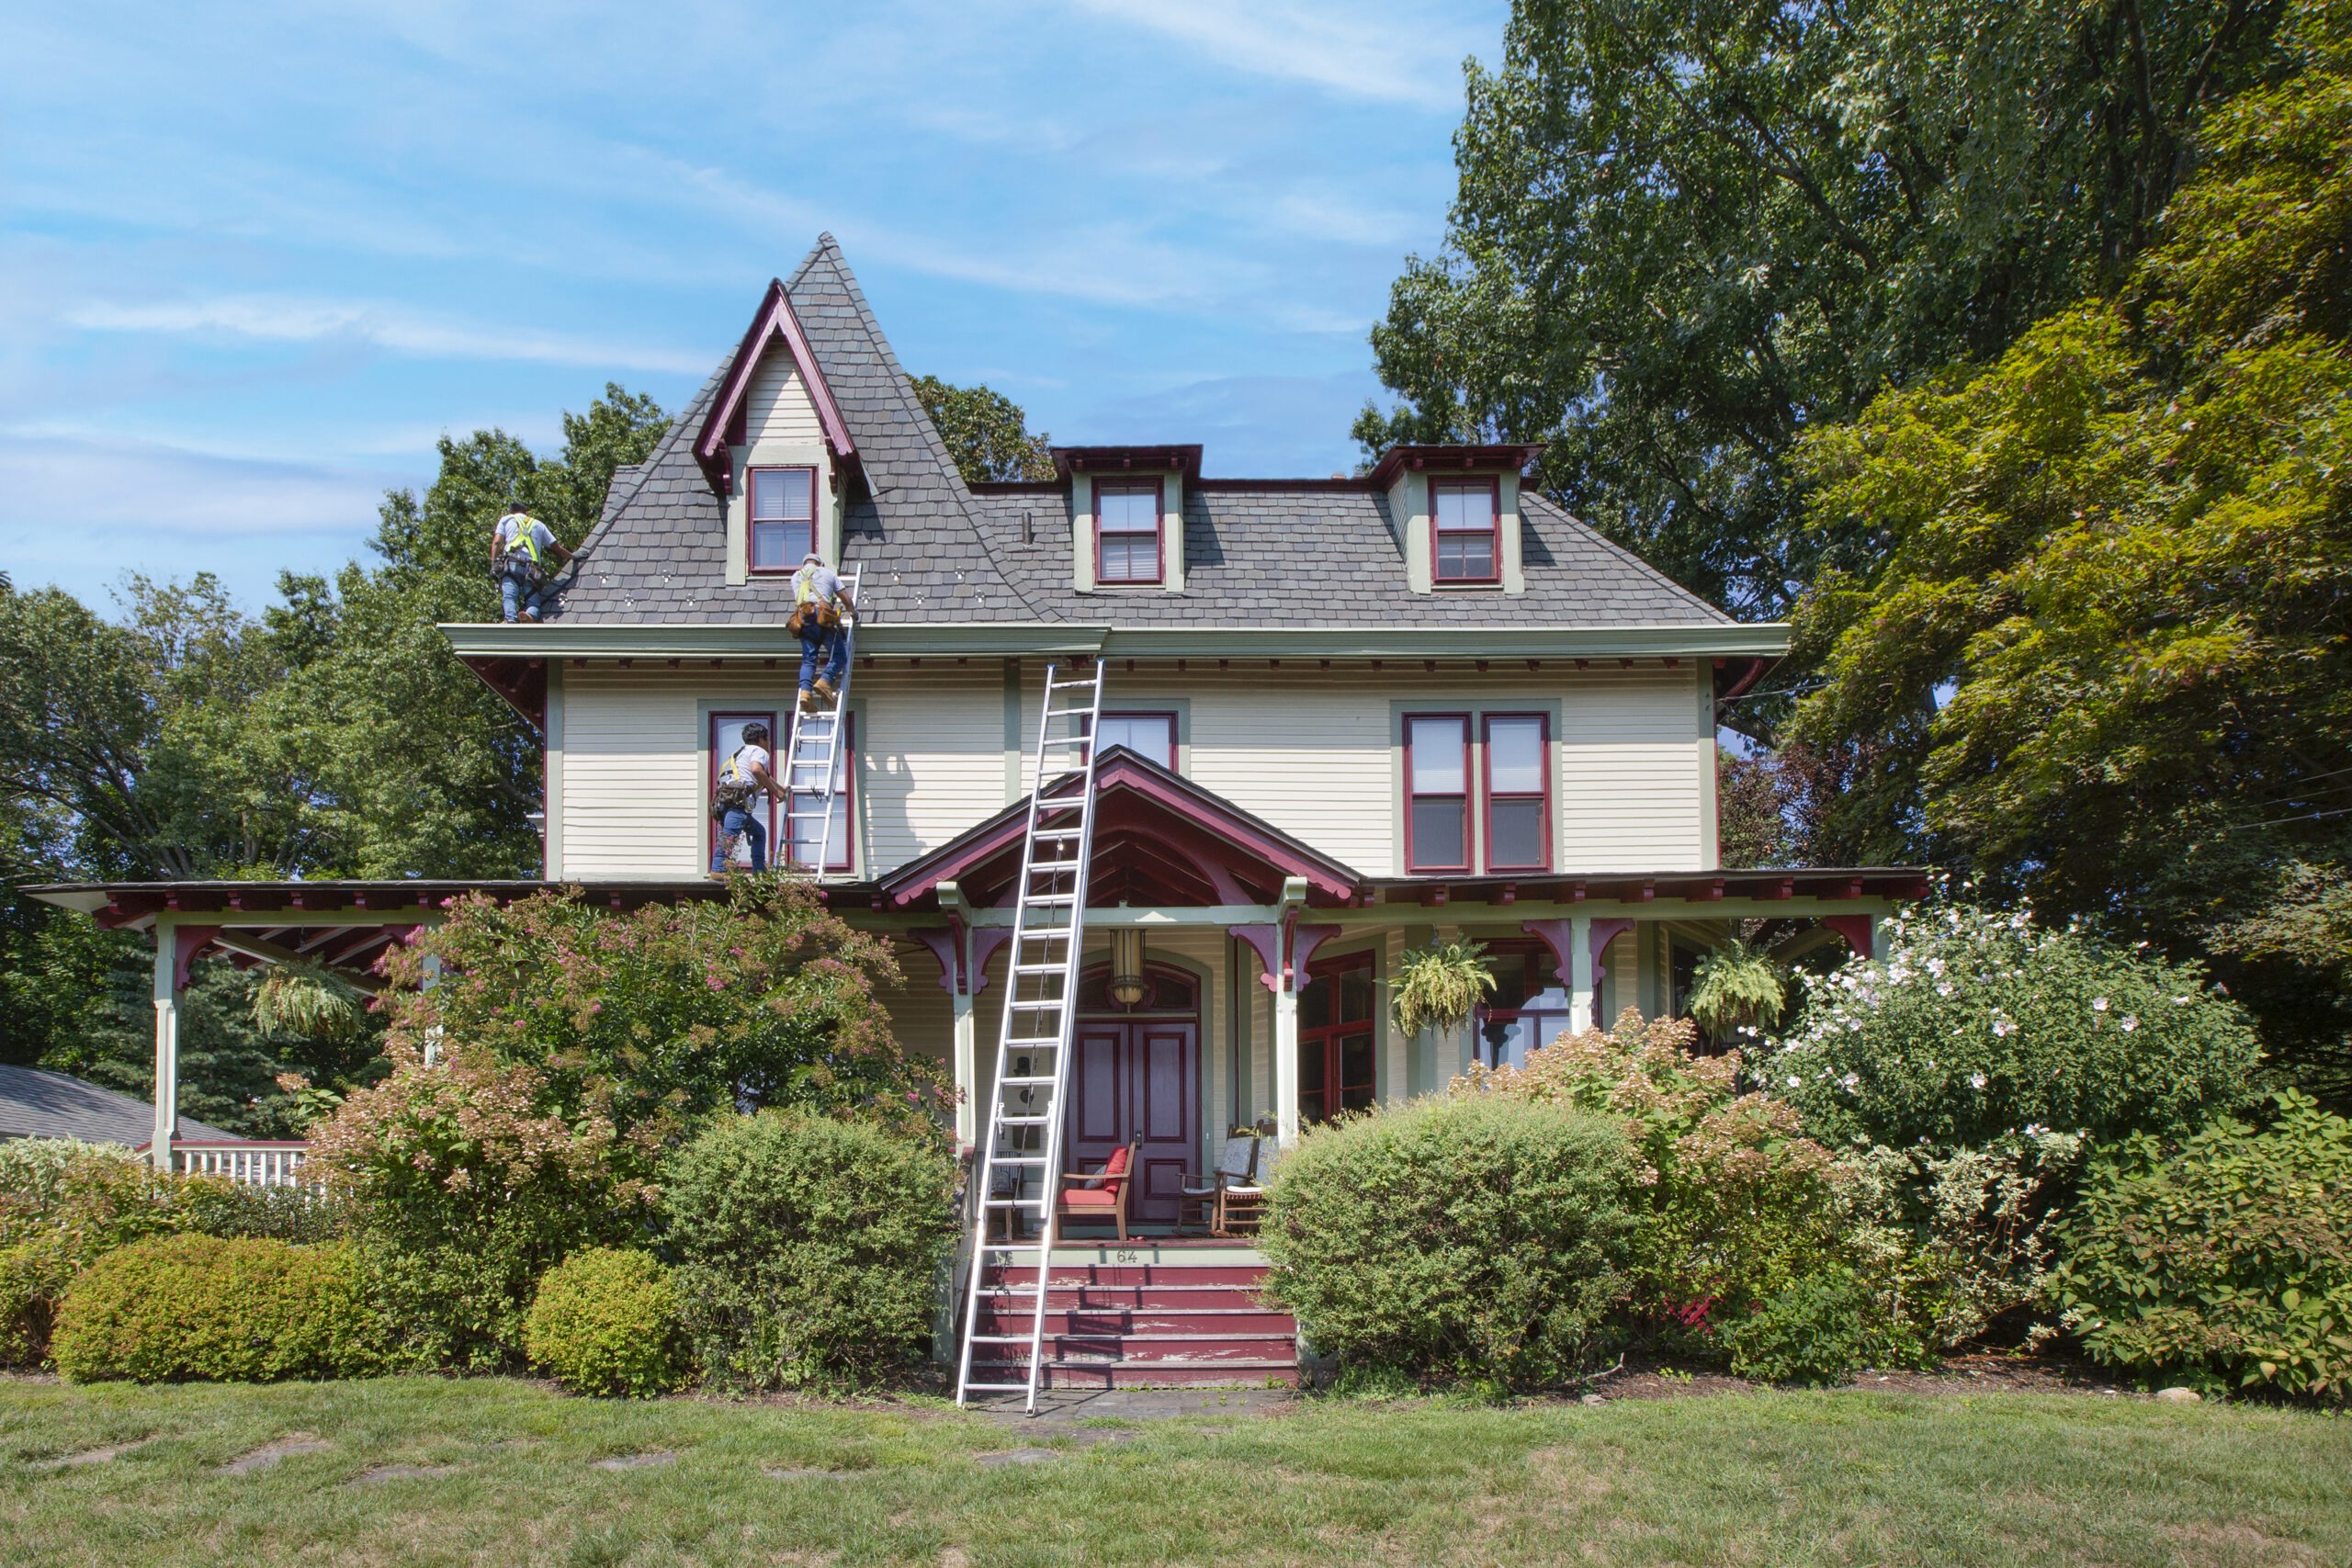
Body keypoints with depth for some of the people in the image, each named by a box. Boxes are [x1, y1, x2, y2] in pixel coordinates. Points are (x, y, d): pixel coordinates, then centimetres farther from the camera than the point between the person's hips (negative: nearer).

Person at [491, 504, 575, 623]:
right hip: (532, 568, 1)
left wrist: (494, 564, 2)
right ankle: (530, 616, -41)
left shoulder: (506, 519, 25)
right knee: (533, 603, -6)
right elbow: (557, 548, 30)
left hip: (511, 564, -1)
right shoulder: (539, 524, 31)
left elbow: (497, 542, 8)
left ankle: (512, 620, -45)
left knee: (509, 597, -15)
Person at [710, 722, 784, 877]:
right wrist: (775, 790, -9)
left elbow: (766, 776, 51)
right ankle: (718, 869, -36)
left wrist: (781, 788, 63)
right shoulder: (760, 752, 8)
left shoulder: (742, 751, 37)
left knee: (759, 831, 21)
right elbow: (756, 769, -16)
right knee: (730, 834, -22)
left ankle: (760, 872, 16)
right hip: (738, 800, -9)